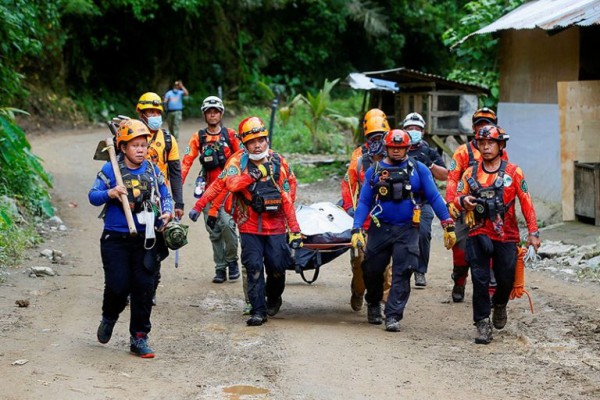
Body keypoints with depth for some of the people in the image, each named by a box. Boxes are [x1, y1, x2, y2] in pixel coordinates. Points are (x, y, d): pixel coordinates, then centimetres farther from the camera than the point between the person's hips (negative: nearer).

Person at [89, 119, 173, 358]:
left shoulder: (153, 171, 6)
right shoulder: (110, 170, -2)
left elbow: (165, 196, 13)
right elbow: (93, 196, -4)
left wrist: (167, 213, -7)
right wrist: (110, 193, -23)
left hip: (144, 240, 3)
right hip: (115, 239, -3)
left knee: (144, 288, 1)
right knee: (118, 285, -7)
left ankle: (139, 338, 12)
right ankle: (109, 319, 27)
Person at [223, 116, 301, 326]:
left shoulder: (278, 161, 5)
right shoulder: (238, 162, -1)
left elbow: (286, 198, 5)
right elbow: (231, 184, -22)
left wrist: (294, 228, 2)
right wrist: (253, 174, -30)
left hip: (276, 225, 1)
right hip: (249, 227, -1)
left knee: (277, 266, 1)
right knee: (254, 268, -4)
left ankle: (273, 299, 29)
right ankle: (258, 310, 3)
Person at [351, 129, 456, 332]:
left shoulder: (418, 169, 3)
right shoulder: (374, 171, 6)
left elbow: (434, 198, 2)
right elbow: (364, 202, 4)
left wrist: (448, 225, -3)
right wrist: (356, 229, -8)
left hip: (407, 231, -1)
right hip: (380, 229, 1)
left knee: (401, 274, -7)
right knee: (372, 270, 6)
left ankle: (393, 315, -5)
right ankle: (373, 305, 33)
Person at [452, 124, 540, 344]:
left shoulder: (513, 172, 1)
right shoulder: (471, 173, 7)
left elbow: (526, 202, 1)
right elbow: (458, 199, 7)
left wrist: (533, 232, -3)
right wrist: (463, 201, -18)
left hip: (506, 236, -1)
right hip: (478, 235, 1)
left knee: (506, 280, 7)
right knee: (480, 281, -5)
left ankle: (499, 305, 38)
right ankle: (483, 323, 3)